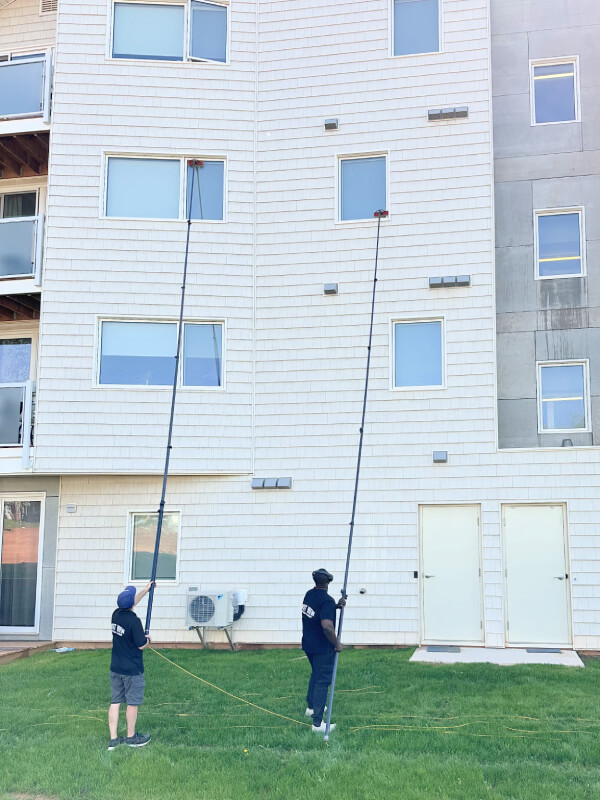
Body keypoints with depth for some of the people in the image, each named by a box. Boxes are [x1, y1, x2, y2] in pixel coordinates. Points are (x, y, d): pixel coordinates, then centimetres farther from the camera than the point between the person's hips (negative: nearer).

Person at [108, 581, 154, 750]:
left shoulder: (116, 614, 0)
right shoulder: (134, 621, -22)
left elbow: (130, 603, 20)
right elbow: (141, 645, -18)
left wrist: (146, 590, 29)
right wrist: (148, 639, 5)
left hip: (115, 668, 7)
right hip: (132, 669, -7)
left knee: (115, 702, 9)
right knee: (132, 703, 8)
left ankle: (113, 739, 12)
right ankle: (131, 737, 20)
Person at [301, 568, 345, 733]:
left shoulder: (309, 594, 3)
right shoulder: (327, 600, -24)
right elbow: (327, 626, -34)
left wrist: (337, 606, 8)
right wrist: (337, 644, -20)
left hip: (308, 644, 8)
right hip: (322, 648, -8)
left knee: (316, 674, 28)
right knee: (322, 681, -3)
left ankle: (311, 706, 43)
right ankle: (317, 722, -4)